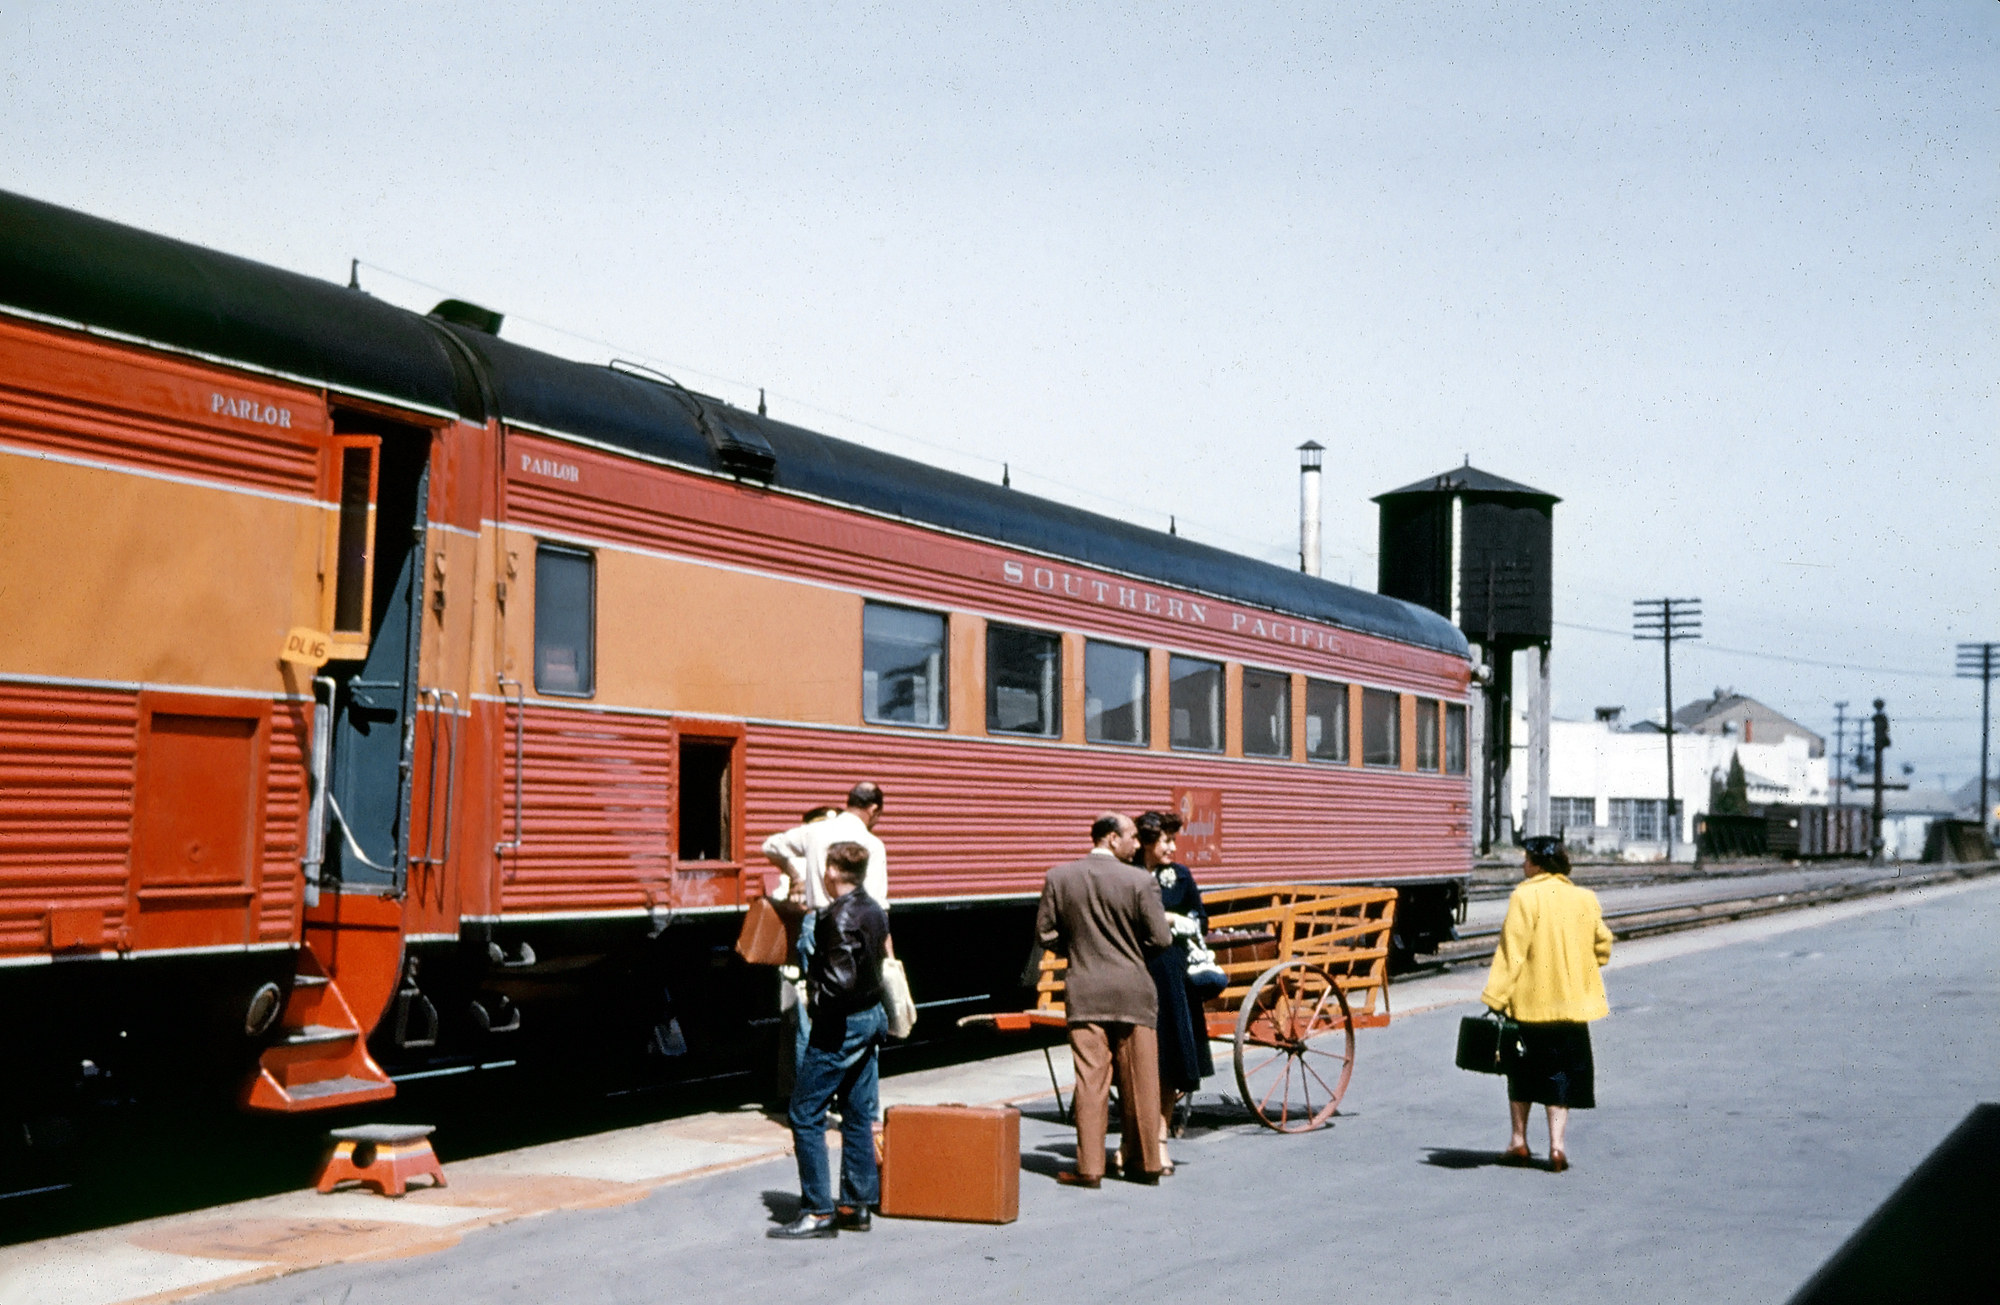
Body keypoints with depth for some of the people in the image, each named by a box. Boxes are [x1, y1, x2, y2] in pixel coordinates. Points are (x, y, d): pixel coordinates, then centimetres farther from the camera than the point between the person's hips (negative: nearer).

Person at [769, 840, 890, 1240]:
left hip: (841, 1026, -9)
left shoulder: (839, 917, -20)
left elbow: (842, 980, -26)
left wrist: (817, 995, -10)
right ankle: (858, 1205, 17)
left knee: (805, 1115, -3)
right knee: (858, 1115, 13)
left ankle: (818, 1211, -4)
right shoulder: (874, 910, 7)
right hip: (872, 1018, 9)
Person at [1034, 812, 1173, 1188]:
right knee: (1139, 1081, 8)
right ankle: (1145, 1163, 17)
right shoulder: (1139, 880, -9)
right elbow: (1160, 938, -7)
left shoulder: (1059, 877, 0)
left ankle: (1089, 1167, 1)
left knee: (1090, 1079, 2)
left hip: (1083, 992, 2)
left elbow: (1045, 931, 4)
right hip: (1132, 991, -1)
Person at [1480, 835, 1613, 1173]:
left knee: (1522, 1071, 13)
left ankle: (1519, 1141, 17)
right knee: (1561, 1073, 9)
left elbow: (1512, 952, -15)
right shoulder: (1584, 899, 2)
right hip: (1572, 1002, 3)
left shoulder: (1524, 897, -11)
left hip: (1529, 1001, -3)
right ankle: (1556, 1144, -1)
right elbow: (1602, 947, 12)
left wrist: (1495, 998, -12)